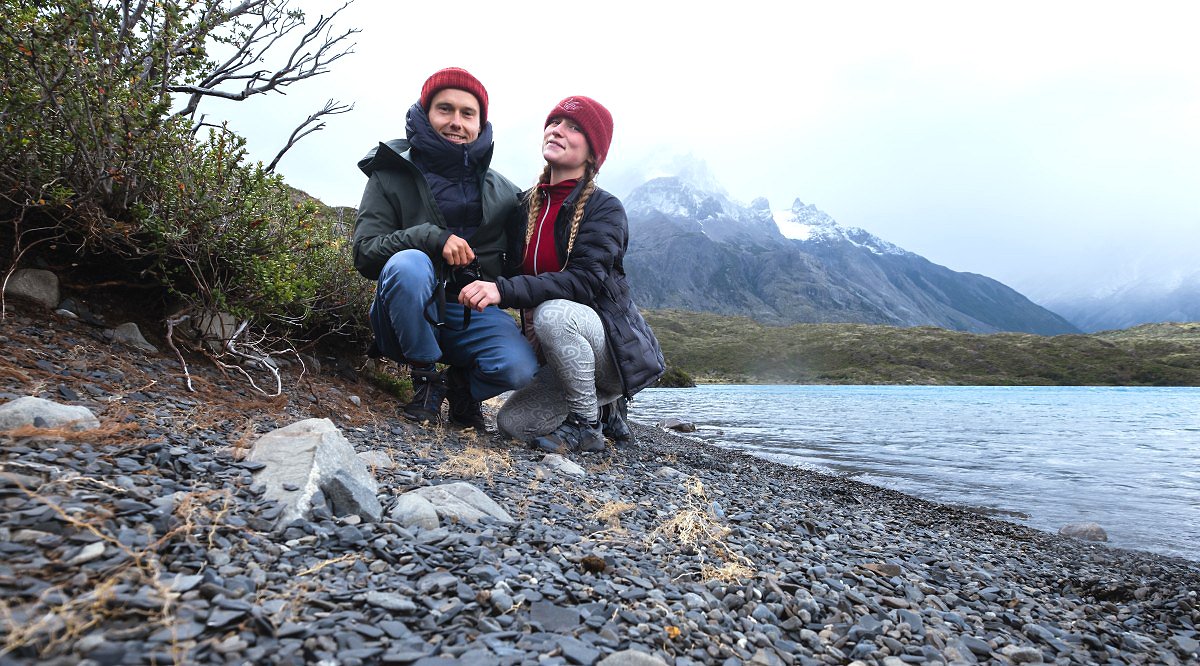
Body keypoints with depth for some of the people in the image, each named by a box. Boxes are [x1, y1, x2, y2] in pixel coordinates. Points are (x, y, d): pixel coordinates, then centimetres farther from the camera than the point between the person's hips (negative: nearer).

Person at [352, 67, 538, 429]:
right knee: (407, 263, -34)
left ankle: (463, 384, 9)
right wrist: (431, 237, -25)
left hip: (475, 314, 2)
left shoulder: (503, 191, 7)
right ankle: (427, 379, -11)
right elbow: (365, 253, -10)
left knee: (520, 368, -27)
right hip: (412, 315, -1)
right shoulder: (392, 176, -1)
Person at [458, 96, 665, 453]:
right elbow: (515, 272, 12)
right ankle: (604, 407, 18)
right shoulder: (527, 204, 7)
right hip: (569, 354, 6)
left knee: (552, 313, -34)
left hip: (621, 350, -6)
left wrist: (504, 290, -35)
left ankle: (587, 425, -14)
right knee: (512, 422, -6)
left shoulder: (604, 208, -12)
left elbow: (585, 280, -26)